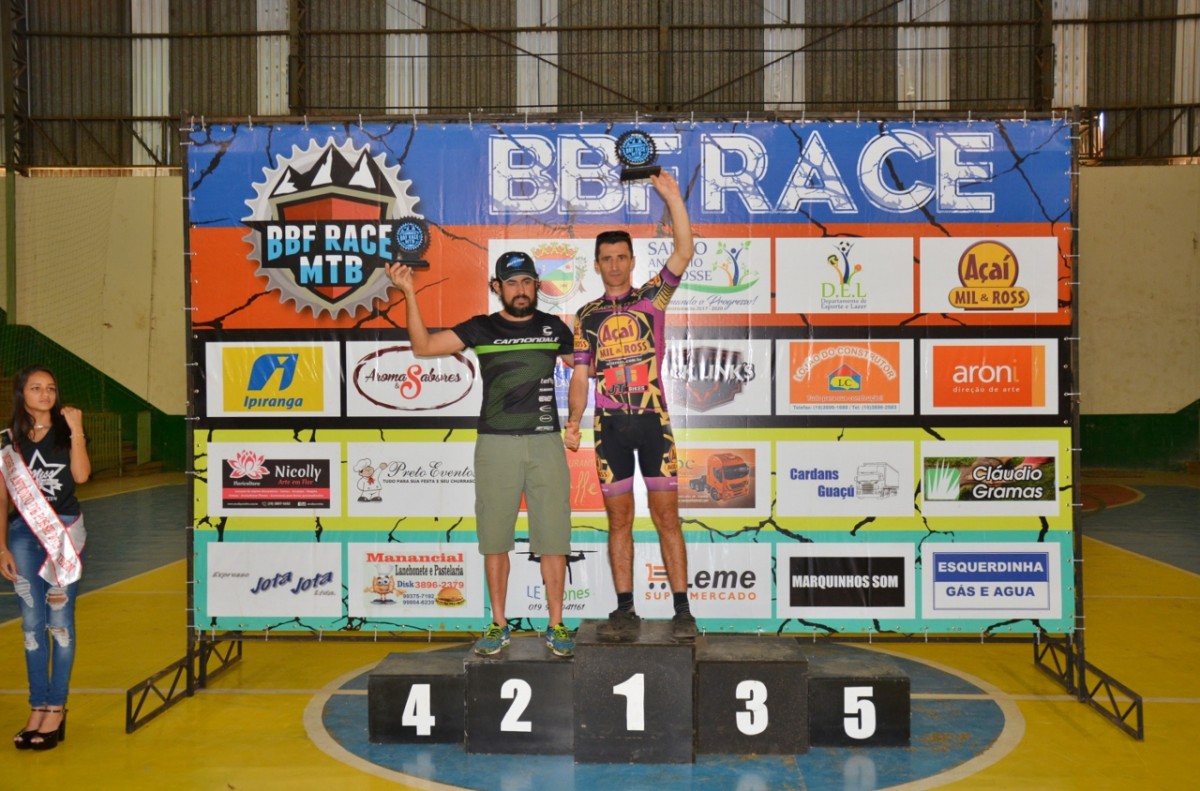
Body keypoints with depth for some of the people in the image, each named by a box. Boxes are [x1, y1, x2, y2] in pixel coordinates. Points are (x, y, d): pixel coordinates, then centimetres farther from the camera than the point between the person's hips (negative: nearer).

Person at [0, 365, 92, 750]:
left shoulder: (66, 432, 3)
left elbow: (81, 475, -14)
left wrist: (76, 430, -17)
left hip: (63, 531, -2)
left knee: (59, 621, 0)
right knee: (32, 624, 5)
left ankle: (56, 709, 7)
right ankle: (37, 708, 13)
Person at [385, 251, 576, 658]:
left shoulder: (554, 328, 9)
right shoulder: (481, 328, 6)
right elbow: (423, 346, 0)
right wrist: (409, 294, -8)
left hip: (546, 443, 0)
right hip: (496, 444, 0)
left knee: (552, 536, 2)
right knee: (495, 537, 5)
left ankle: (556, 625, 13)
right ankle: (499, 624, 18)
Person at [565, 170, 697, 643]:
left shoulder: (652, 297, 7)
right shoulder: (587, 316, 13)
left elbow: (684, 252, -6)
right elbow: (580, 374, 9)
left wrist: (671, 196, -13)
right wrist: (573, 422, -4)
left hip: (653, 419, -2)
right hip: (610, 426, 2)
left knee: (666, 516, -2)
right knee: (619, 520, 5)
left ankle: (682, 611, 2)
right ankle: (625, 612, 12)